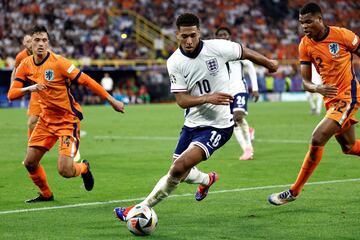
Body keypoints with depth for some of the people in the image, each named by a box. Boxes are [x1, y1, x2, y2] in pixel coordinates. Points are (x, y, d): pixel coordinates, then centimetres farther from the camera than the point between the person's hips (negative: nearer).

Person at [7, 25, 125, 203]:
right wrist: (28, 89, -25)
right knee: (30, 163, 3)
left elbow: (86, 81, -17)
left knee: (65, 171, -16)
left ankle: (84, 168, 21)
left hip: (68, 120, -6)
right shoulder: (26, 65, -2)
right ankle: (46, 194, 31)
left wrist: (111, 100, -18)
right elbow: (11, 94, -4)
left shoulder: (58, 62, -19)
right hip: (46, 119, 6)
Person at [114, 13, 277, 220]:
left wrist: (268, 63, 21)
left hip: (218, 125, -5)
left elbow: (245, 52, 5)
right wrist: (208, 98, -29)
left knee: (179, 168, -21)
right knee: (180, 172, 17)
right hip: (193, 123, 5)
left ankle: (142, 208, -8)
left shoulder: (217, 48, -15)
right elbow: (182, 100, -12)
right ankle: (207, 180, 52)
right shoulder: (175, 62, -8)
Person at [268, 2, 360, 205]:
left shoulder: (342, 35, -16)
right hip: (331, 99, 7)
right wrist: (317, 89, -23)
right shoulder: (305, 45, -2)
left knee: (317, 139, -17)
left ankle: (294, 192, -8)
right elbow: (305, 81, -1)